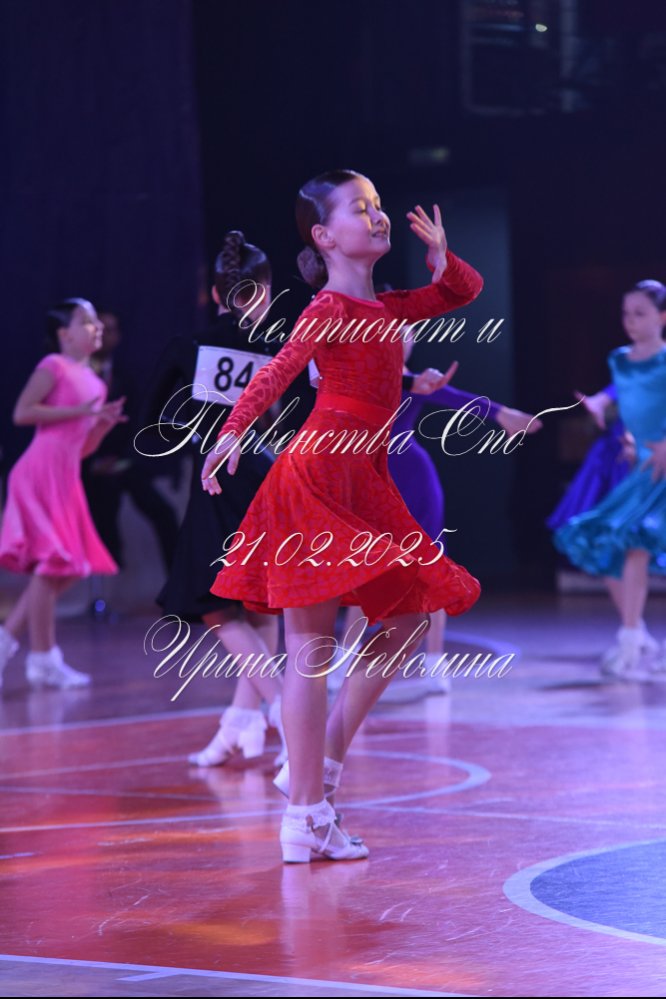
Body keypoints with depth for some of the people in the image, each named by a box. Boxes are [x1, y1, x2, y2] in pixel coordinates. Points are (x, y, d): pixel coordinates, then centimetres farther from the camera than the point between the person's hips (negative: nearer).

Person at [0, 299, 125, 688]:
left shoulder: (94, 382, 17)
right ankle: (43, 660, -2)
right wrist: (79, 411, -16)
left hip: (66, 479, 9)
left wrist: (104, 424, 3)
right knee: (52, 564, -7)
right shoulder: (54, 367, -5)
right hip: (42, 472, -9)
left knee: (64, 570, 10)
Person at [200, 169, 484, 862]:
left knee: (411, 620, 11)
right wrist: (234, 430, -36)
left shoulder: (384, 308, 16)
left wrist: (438, 256, 7)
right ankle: (305, 813, -6)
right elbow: (276, 372, -22)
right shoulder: (329, 309, -8)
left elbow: (463, 291, 27)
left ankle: (319, 763, 15)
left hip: (362, 480, 9)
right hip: (319, 473, -9)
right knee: (311, 646, -7)